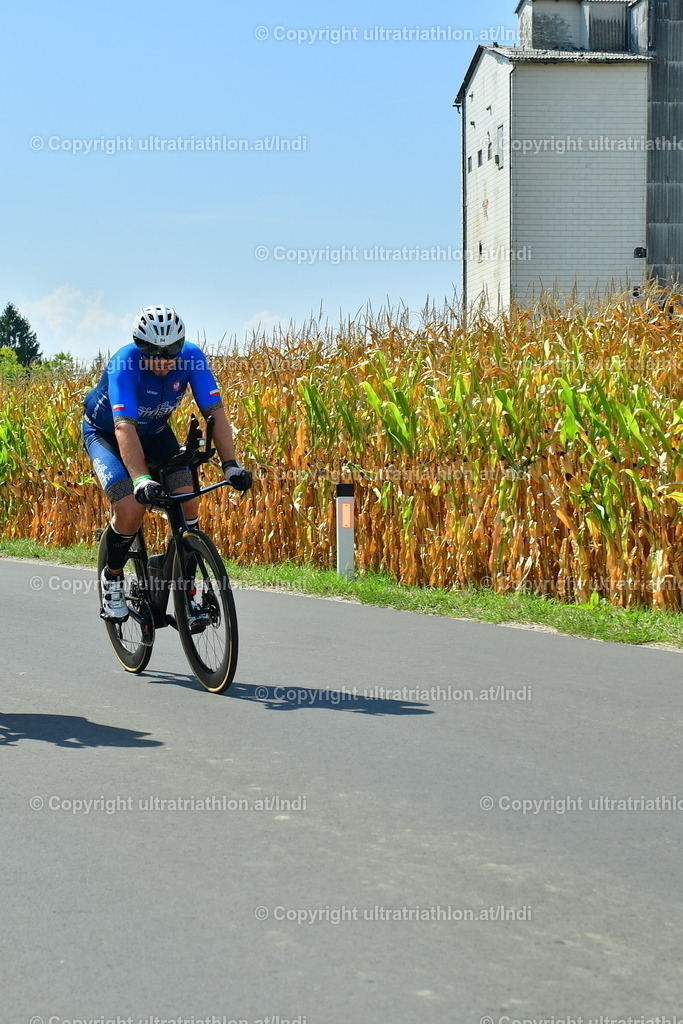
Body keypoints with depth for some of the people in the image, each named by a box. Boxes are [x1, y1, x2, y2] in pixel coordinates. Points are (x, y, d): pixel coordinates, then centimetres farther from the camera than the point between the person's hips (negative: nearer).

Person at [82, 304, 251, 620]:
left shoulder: (191, 357, -25)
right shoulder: (124, 364, -36)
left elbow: (215, 412, -28)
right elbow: (124, 428, -46)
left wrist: (230, 464, -41)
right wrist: (141, 479, -60)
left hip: (154, 431, 4)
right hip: (106, 433, -4)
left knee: (188, 501, -16)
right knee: (131, 509, -24)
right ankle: (112, 576, 5)